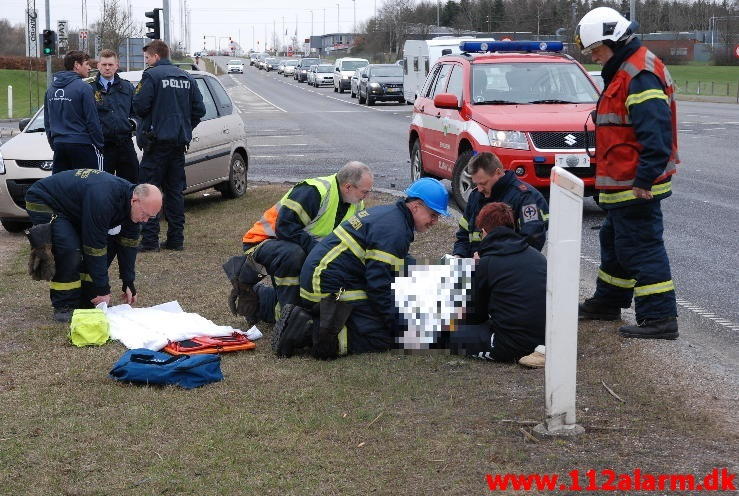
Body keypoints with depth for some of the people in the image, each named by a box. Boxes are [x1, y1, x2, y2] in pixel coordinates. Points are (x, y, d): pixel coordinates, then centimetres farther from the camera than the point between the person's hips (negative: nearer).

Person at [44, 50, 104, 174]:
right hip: (81, 145, -7)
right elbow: (92, 121, -11)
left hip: (59, 146, 7)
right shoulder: (83, 88, -10)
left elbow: (47, 122, 16)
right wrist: (99, 145, -3)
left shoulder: (51, 90, 11)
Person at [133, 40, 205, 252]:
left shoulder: (152, 75, -8)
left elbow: (140, 105, -14)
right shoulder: (186, 78, 12)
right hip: (180, 141, 6)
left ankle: (150, 240, -9)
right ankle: (176, 239, 11)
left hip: (157, 141, -6)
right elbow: (199, 109, 10)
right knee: (175, 190, 11)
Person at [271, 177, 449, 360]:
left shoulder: (386, 213, 16)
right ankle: (310, 331, -19)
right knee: (383, 338, -13)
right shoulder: (394, 230, -17)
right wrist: (400, 326, -13)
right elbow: (378, 284, -21)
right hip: (332, 288, -11)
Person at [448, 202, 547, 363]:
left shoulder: (485, 264, -5)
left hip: (515, 345, -8)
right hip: (545, 337, 8)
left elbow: (478, 315, 7)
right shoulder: (538, 256, 11)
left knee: (454, 336, 5)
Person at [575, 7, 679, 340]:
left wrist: (645, 179, -29)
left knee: (640, 249, -9)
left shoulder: (641, 75, -19)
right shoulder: (623, 71, 16)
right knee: (615, 241, 22)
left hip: (636, 186, -11)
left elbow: (655, 132, -27)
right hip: (622, 185, 11)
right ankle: (607, 302, 37)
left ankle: (659, 318, -5)